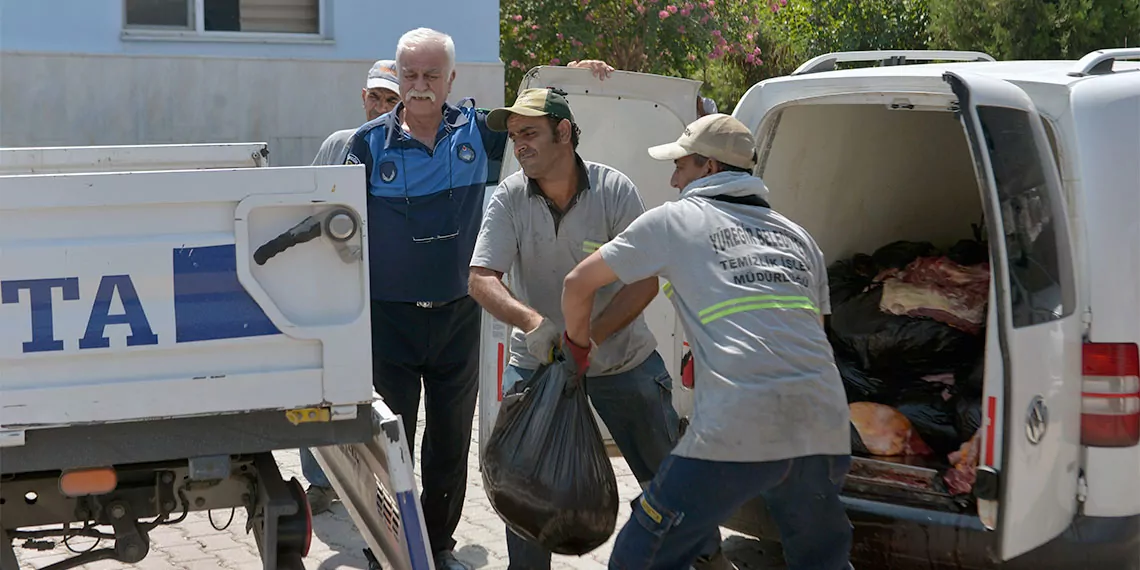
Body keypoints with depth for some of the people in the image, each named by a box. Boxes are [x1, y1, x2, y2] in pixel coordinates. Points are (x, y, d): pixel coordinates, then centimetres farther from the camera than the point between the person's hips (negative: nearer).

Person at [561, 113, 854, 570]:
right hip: (824, 429, 6)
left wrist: (578, 345, 32)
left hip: (738, 433, -5)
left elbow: (579, 283, 14)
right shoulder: (796, 236, 24)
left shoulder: (675, 219, 11)